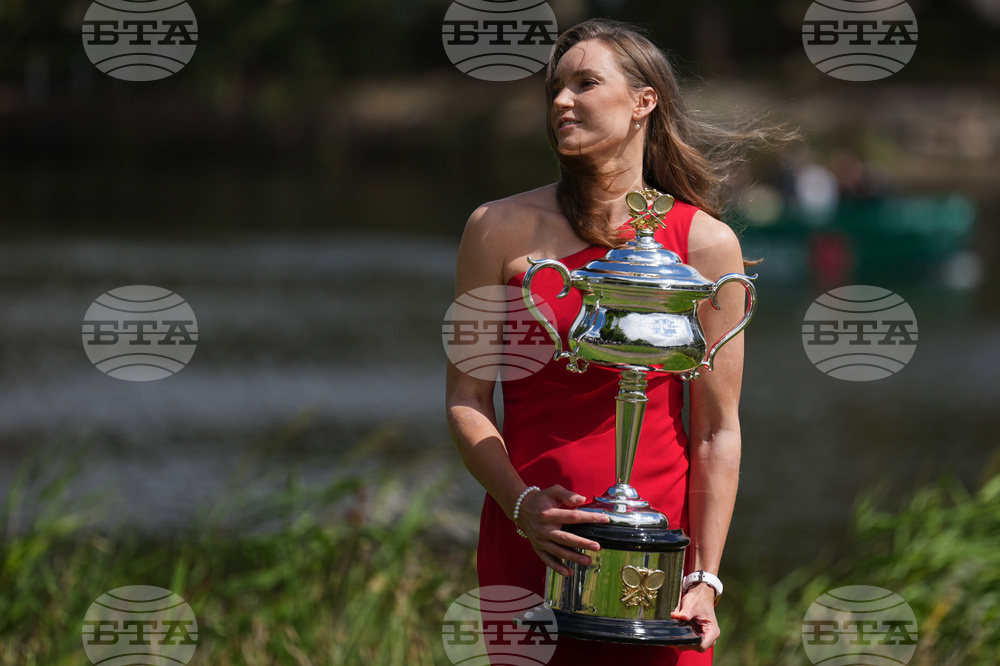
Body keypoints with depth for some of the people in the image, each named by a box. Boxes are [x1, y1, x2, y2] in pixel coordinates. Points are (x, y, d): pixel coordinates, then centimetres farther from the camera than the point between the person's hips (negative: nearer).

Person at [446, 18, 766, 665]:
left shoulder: (706, 243, -1)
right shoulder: (500, 229, 1)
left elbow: (718, 430, -1)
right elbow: (465, 401, 2)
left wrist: (705, 579, -8)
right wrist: (523, 505, -14)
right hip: (524, 540, 1)